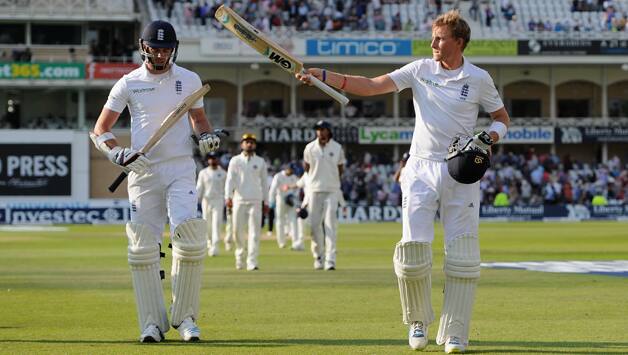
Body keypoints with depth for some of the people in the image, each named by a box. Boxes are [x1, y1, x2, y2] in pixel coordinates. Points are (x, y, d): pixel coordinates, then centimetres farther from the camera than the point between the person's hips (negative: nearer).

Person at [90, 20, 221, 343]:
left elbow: (198, 117, 21)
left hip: (181, 168, 0)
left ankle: (184, 316, -4)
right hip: (143, 171, 0)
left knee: (189, 239, -16)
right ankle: (152, 322, 4)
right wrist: (118, 154, -15)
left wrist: (206, 136, -2)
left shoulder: (189, 80, 7)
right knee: (143, 246, -3)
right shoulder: (128, 84, 3)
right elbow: (100, 129, 4)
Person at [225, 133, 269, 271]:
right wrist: (228, 196, -17)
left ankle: (252, 262, -12)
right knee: (237, 230, 3)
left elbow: (264, 182, 15)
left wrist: (266, 201, 11)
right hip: (239, 200, 0)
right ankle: (240, 254, 27)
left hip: (255, 201, 0)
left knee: (254, 231, -8)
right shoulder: (235, 160, 7)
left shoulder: (260, 162, 12)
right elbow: (230, 179, -2)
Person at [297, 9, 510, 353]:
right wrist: (322, 76, -14)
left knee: (462, 255, -4)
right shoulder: (420, 70, 2)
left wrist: (486, 138, -10)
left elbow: (502, 118, 12)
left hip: (462, 173, -1)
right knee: (413, 249, -7)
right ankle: (418, 321, 14)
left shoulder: (478, 79, 0)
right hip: (421, 170, 1)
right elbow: (372, 86, -4)